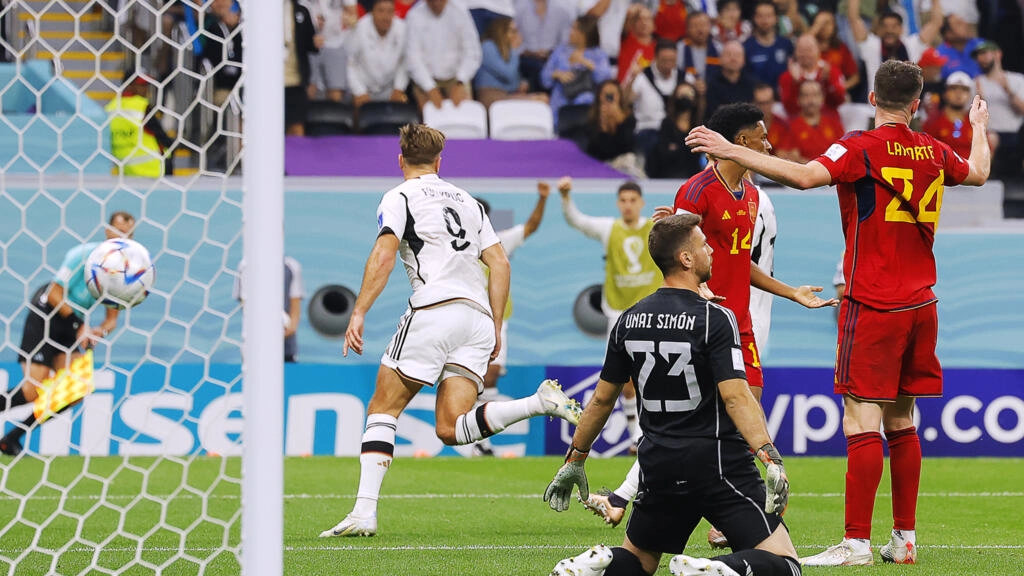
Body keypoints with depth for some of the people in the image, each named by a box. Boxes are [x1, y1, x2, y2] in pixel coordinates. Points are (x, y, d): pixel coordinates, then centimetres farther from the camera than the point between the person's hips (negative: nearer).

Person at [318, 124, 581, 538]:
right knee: (451, 429, -1)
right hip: (478, 318, 6)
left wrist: (358, 313, -12)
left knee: (382, 410, 2)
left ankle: (364, 513, -10)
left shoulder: (400, 197, 7)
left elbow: (383, 255, -9)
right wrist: (495, 329, 21)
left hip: (434, 310, -5)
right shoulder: (467, 201, 25)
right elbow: (499, 263, 19)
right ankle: (541, 402, -20)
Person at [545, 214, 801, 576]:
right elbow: (735, 397, -21)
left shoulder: (630, 320, 7)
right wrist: (770, 457, -26)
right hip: (718, 463, -5)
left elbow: (602, 399, 14)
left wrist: (575, 461, 25)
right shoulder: (714, 319, -10)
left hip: (658, 465, 5)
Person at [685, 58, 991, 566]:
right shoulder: (934, 152, 8)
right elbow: (978, 173, 30)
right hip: (920, 305, 6)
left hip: (873, 306, -6)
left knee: (861, 423, -10)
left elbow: (805, 176, -28)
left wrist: (731, 152, -29)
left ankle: (856, 542, -15)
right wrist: (979, 127, 50)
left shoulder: (861, 149, -11)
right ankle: (905, 538, 15)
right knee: (901, 423, 13)